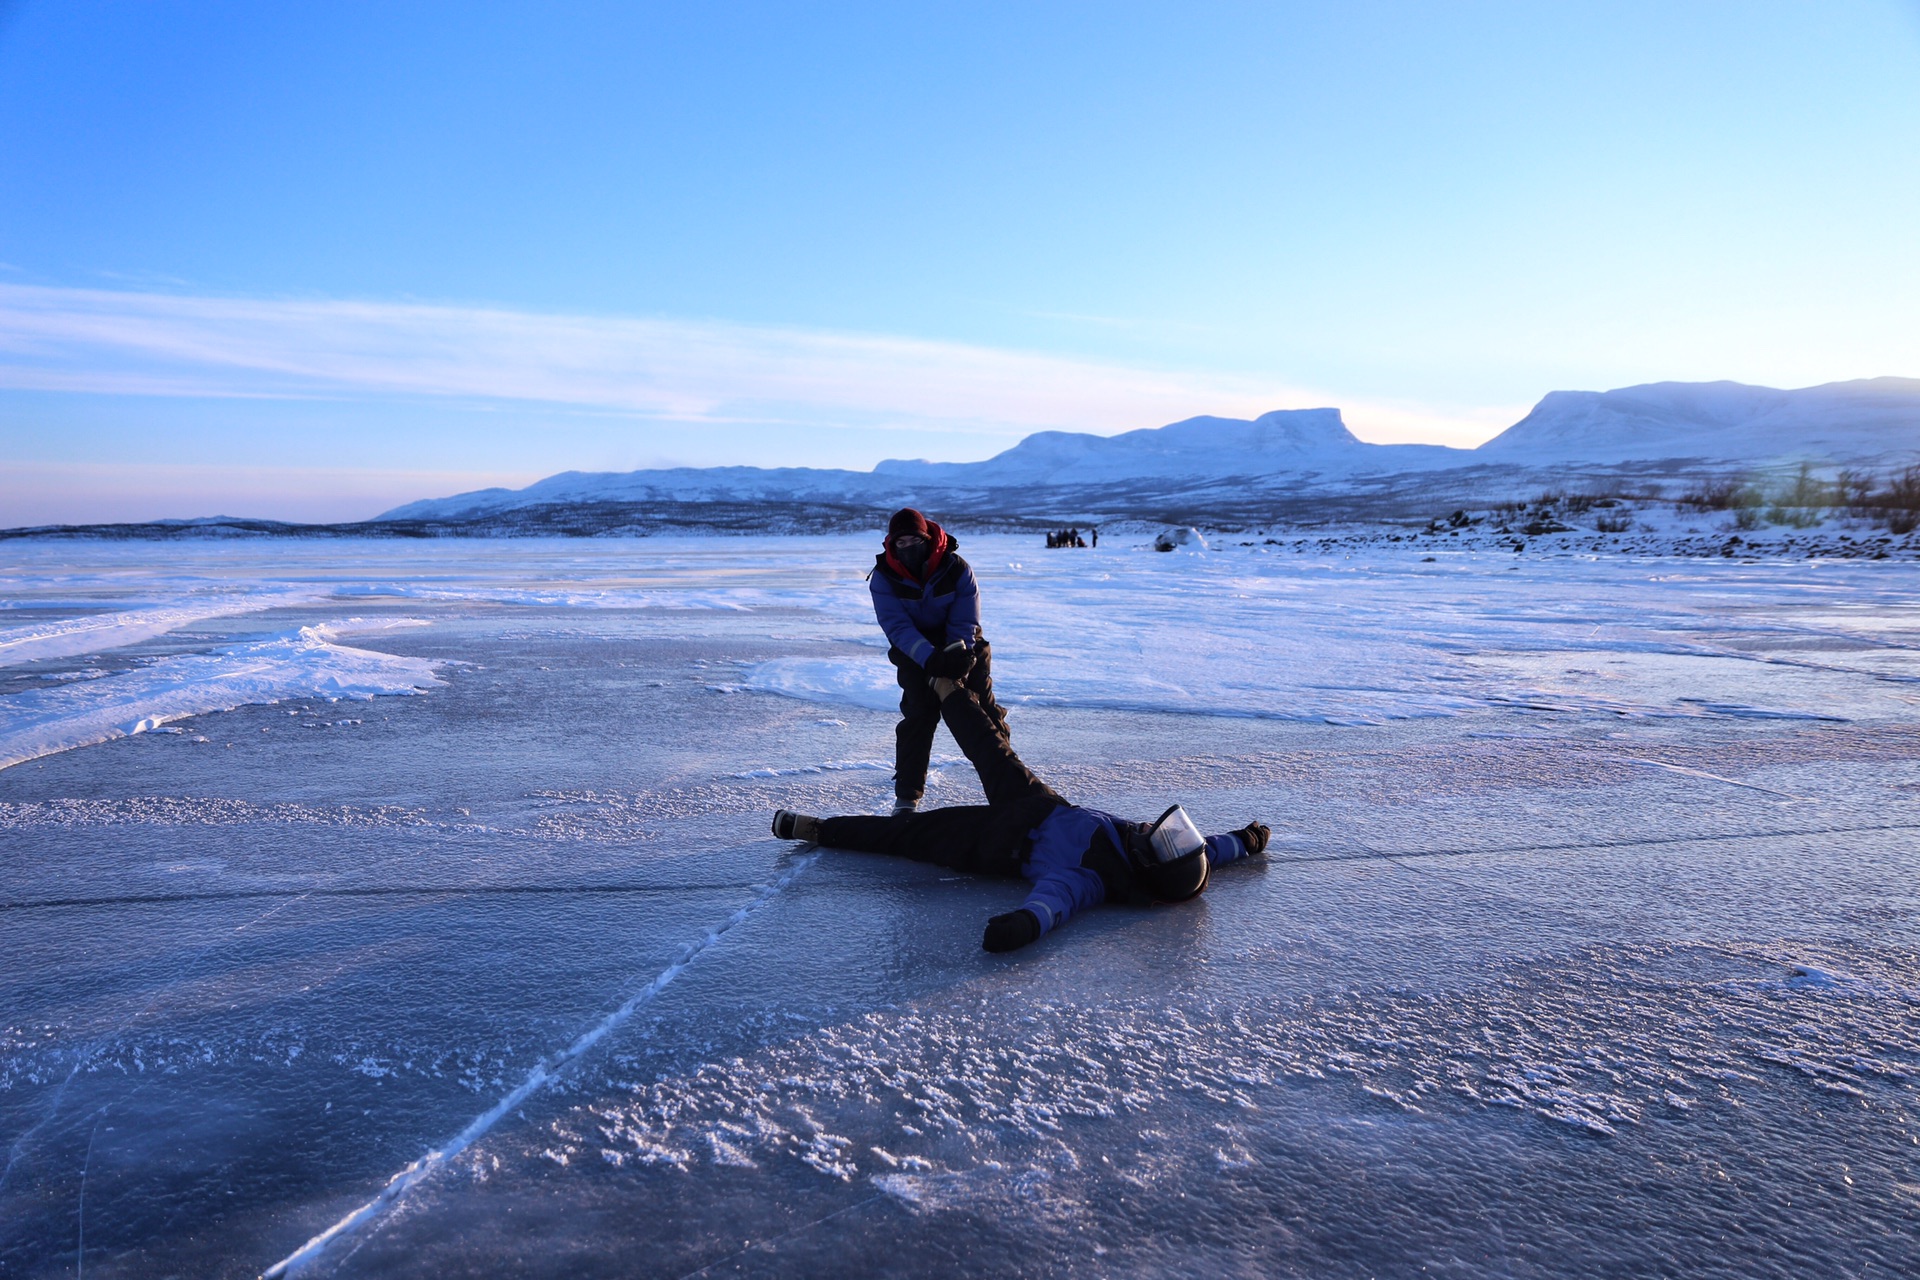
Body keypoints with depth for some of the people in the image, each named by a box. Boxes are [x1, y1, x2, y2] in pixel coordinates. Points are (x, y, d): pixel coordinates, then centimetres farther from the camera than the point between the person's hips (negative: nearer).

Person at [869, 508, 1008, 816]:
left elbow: (964, 624, -16)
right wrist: (931, 659, -39)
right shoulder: (883, 577, -18)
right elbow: (897, 627, -25)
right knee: (920, 713, -15)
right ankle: (906, 796, -7)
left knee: (982, 707, -4)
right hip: (914, 651, -1)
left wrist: (956, 657, -34)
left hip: (962, 647, 1)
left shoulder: (957, 569, -18)